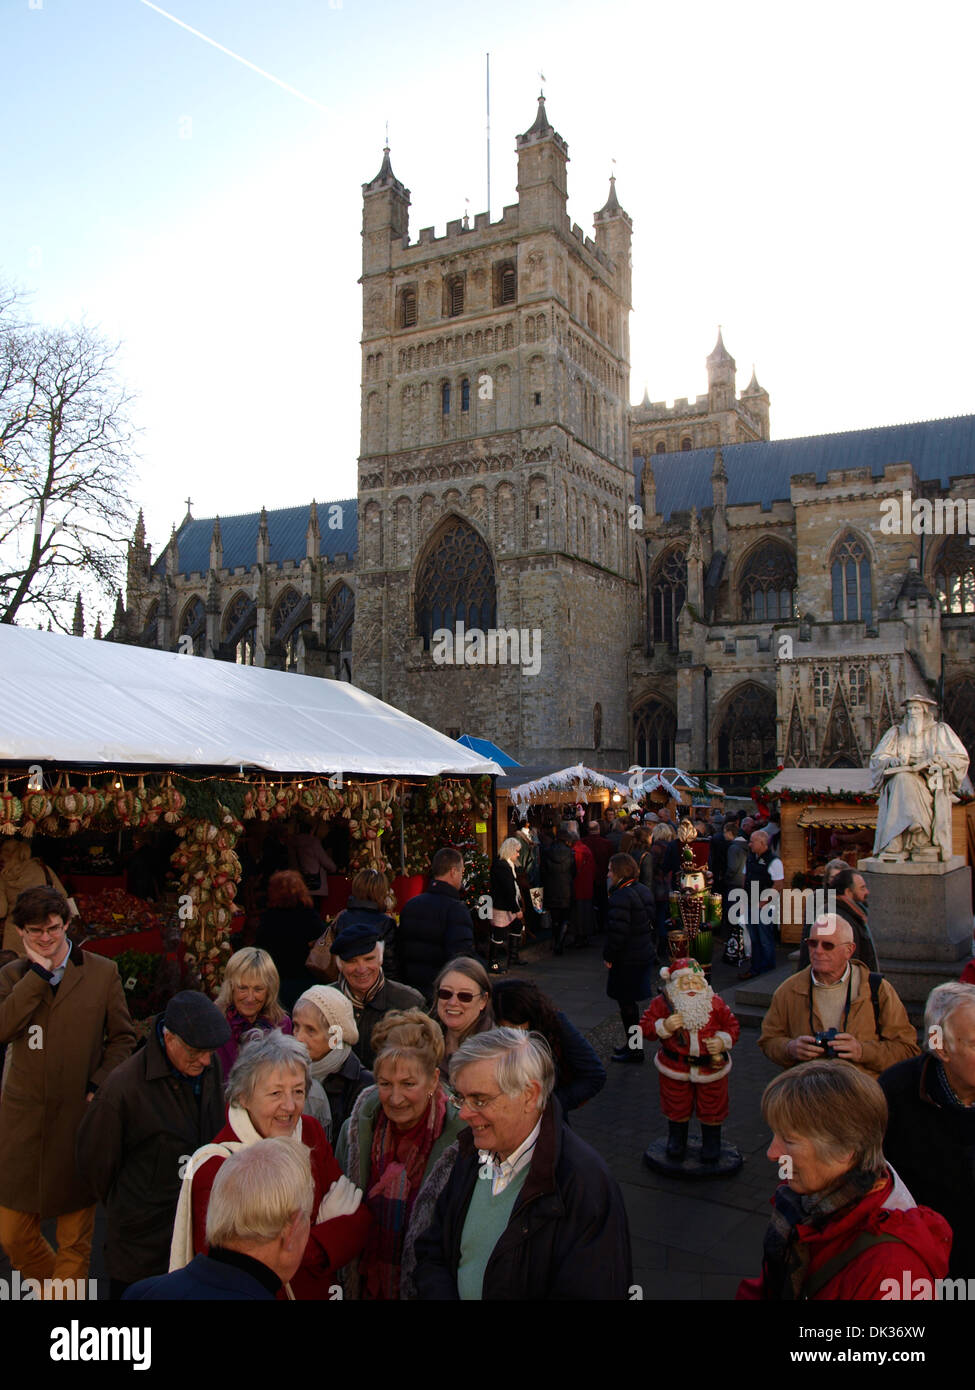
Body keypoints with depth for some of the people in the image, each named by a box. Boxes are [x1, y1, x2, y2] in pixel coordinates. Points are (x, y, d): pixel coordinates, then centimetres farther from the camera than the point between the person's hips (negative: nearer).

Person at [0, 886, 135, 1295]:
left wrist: (98, 1085, -8)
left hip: (78, 1117, -2)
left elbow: (123, 1037, 4)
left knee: (75, 1240, 8)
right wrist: (39, 972, -15)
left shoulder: (102, 972, -1)